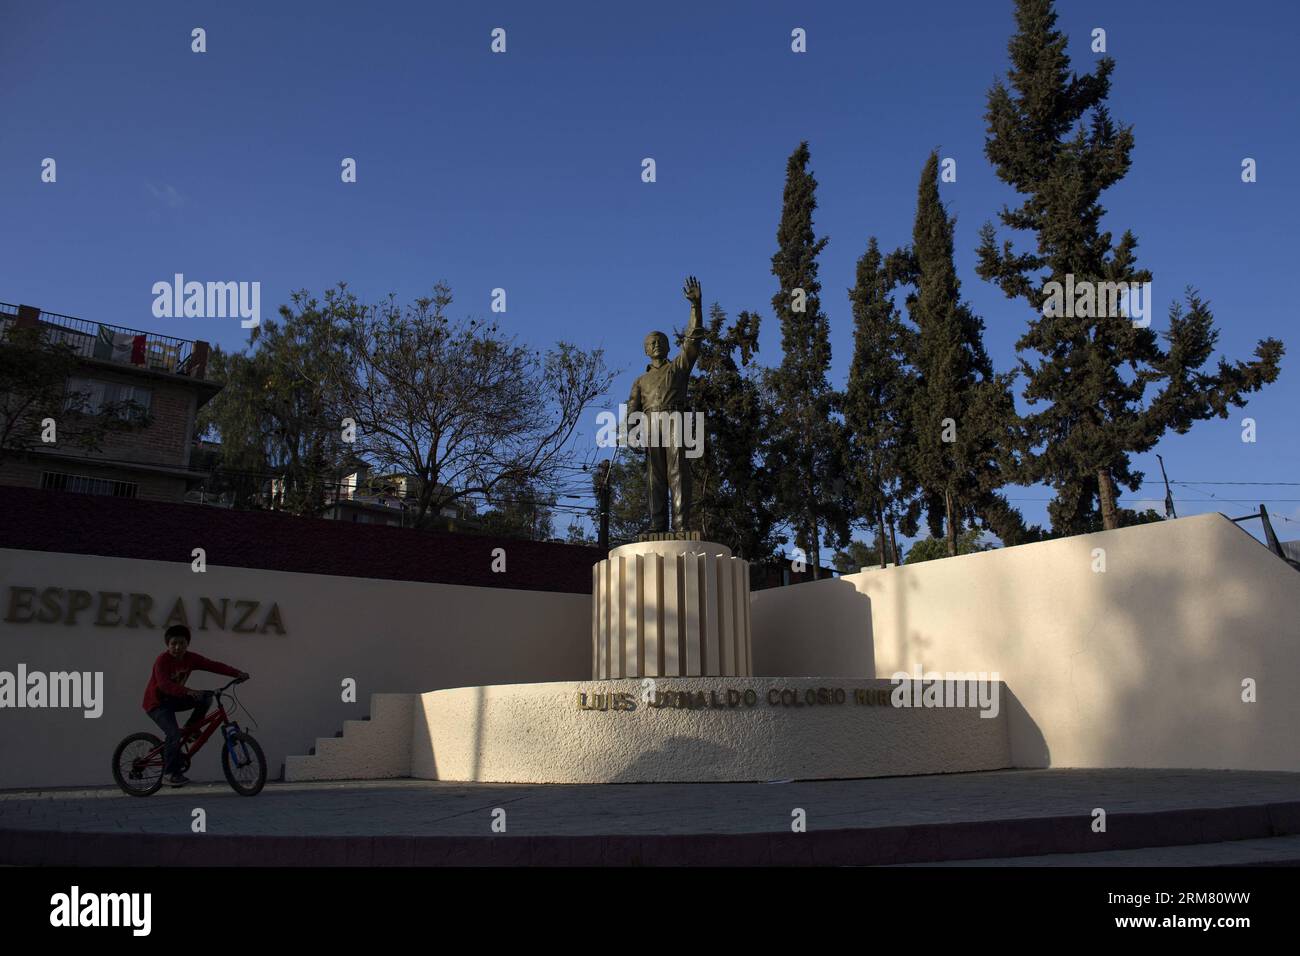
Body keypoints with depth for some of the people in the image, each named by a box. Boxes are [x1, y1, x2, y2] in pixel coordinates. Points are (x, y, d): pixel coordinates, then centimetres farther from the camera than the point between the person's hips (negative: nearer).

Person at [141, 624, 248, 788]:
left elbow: (214, 665, -10)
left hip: (174, 699, 6)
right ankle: (170, 774, -13)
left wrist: (238, 673, -23)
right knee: (174, 734, -25)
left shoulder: (191, 659, -5)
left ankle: (189, 729, 1)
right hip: (157, 703, -6)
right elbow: (164, 684, -37)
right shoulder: (162, 660, -23)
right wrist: (188, 691, -52)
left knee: (207, 696, -14)